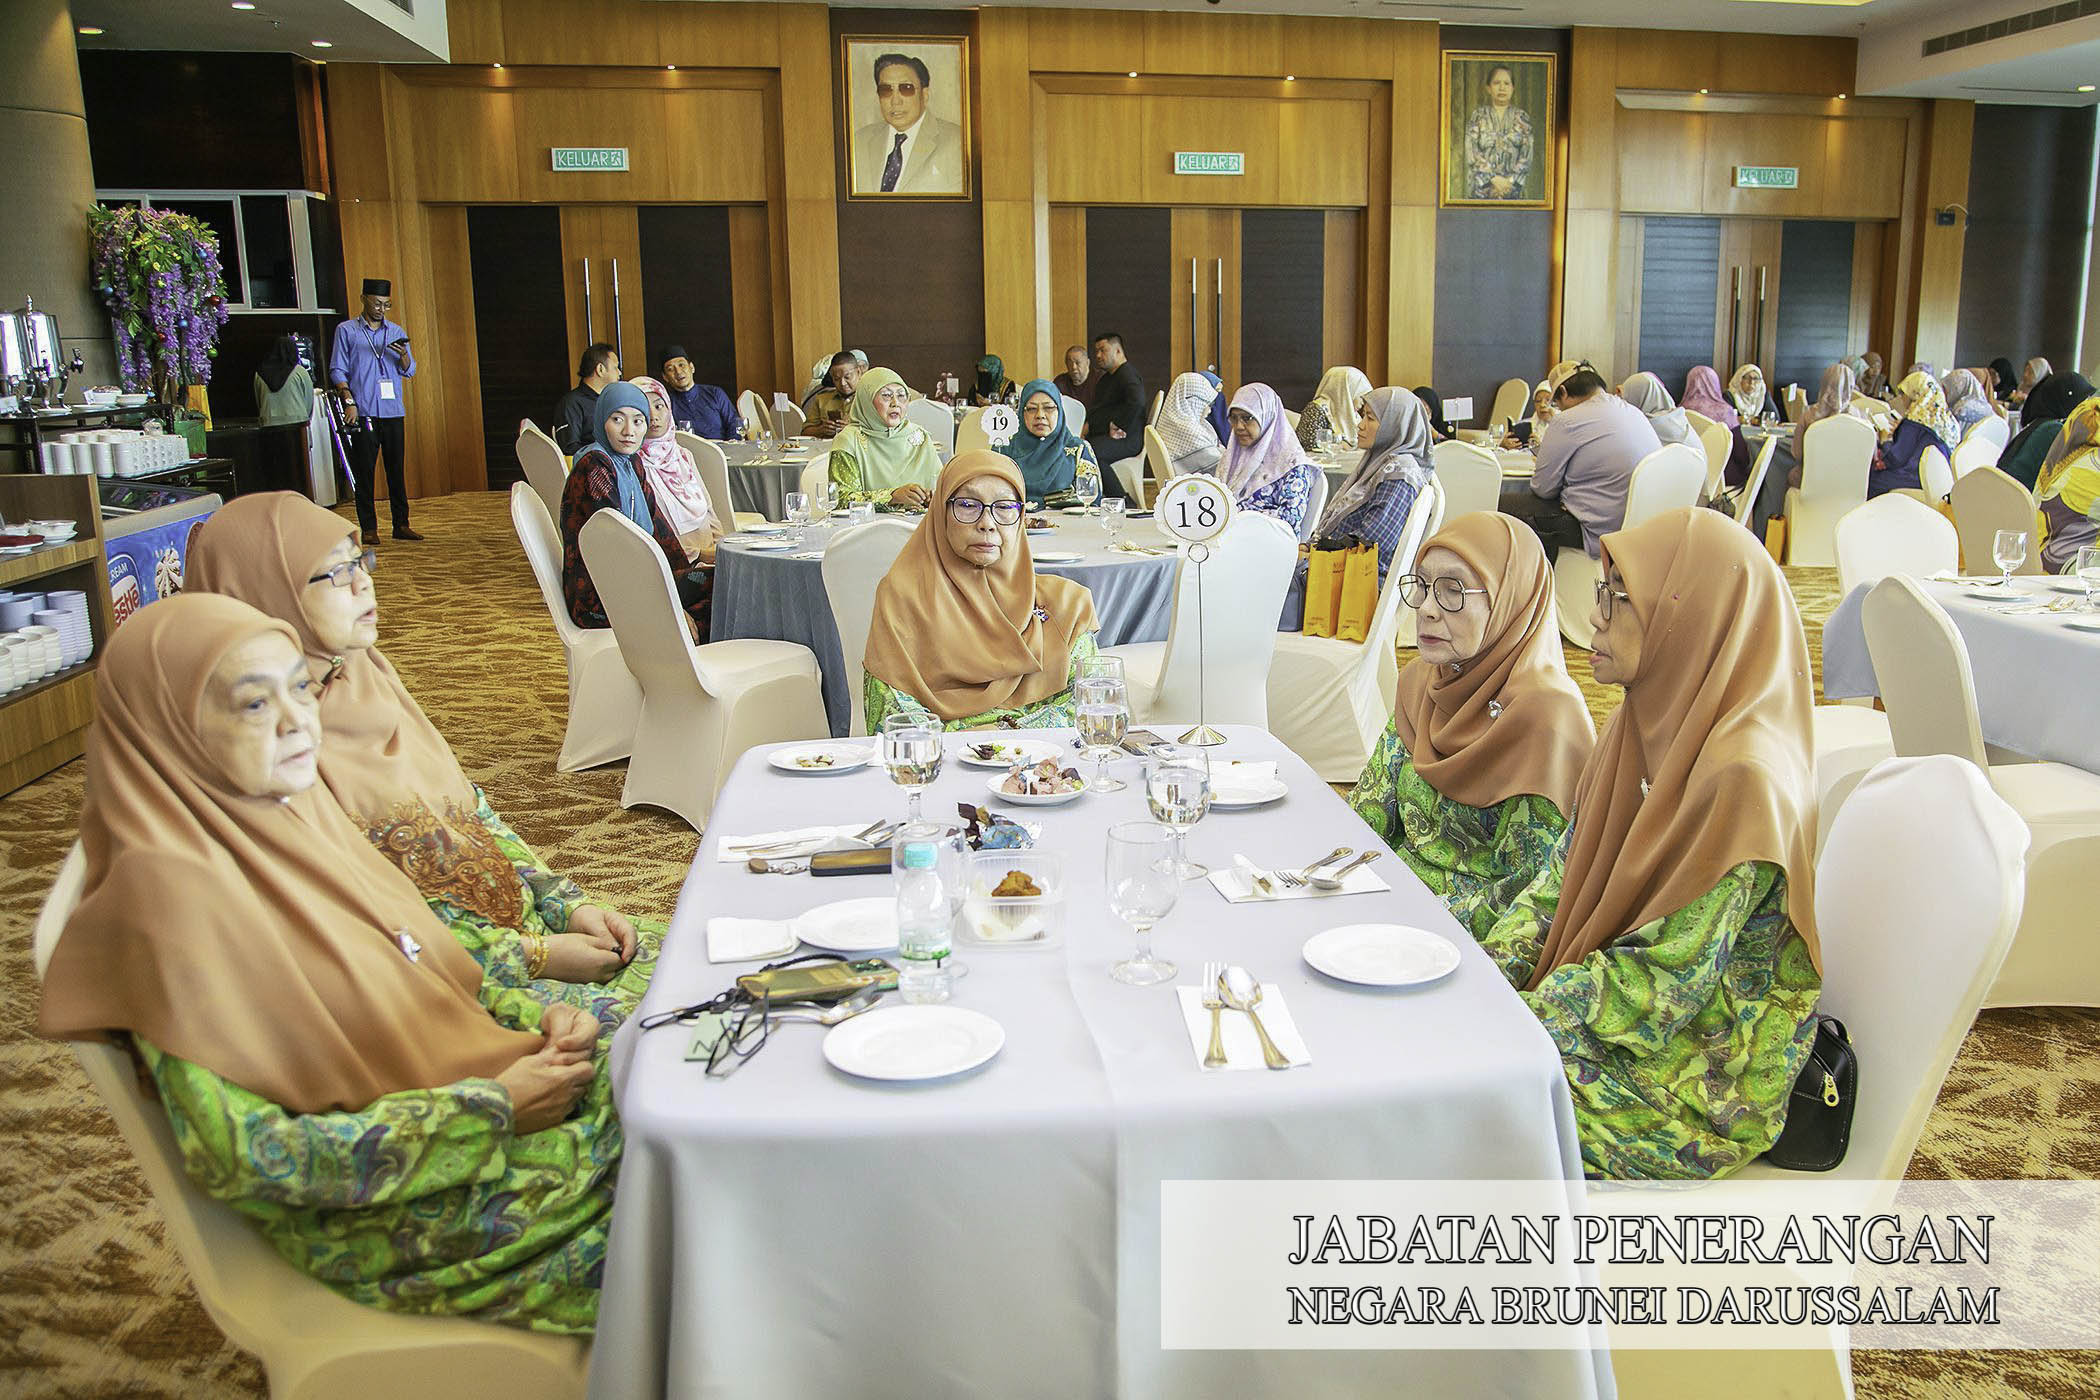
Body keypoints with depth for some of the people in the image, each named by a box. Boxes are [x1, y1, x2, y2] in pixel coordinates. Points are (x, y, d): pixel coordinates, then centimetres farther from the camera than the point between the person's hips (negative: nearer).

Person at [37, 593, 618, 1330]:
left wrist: (534, 1019, -5)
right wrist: (493, 1107, -21)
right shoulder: (172, 894, -21)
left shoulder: (297, 812, 2)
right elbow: (240, 1157, -22)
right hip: (382, 1216, -7)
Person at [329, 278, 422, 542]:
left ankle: (401, 525, 8)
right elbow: (337, 370, 4)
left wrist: (403, 356, -9)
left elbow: (409, 371, 13)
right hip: (363, 412, -3)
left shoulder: (396, 331, 16)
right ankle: (369, 528, 1)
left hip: (393, 411, 3)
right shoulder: (346, 331, 7)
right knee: (364, 470, -3)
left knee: (397, 469, 3)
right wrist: (348, 400, -8)